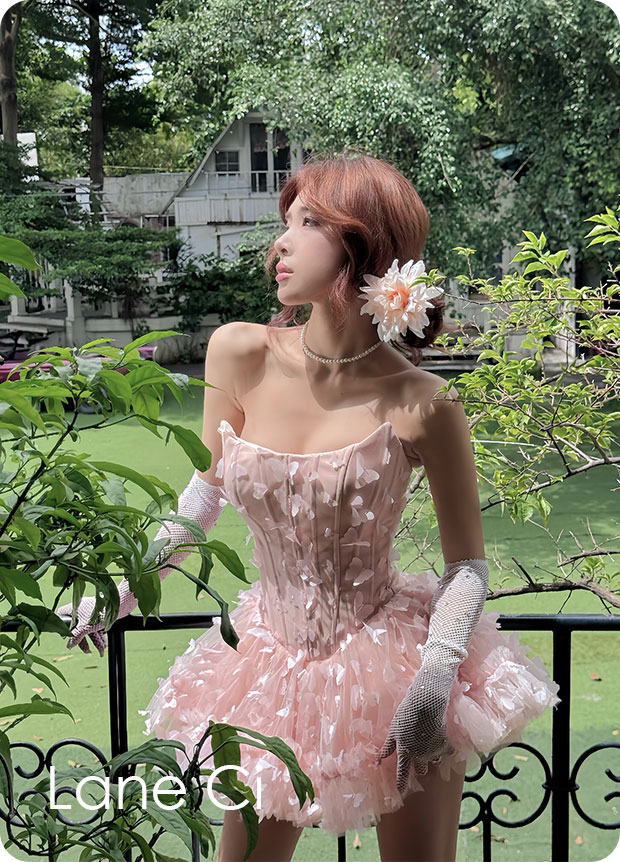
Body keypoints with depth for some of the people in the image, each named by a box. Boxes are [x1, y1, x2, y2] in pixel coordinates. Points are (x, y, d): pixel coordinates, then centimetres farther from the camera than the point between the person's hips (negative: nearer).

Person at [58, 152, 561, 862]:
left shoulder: (421, 405, -18)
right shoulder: (239, 355, -10)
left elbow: (467, 564, -8)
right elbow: (208, 489, 7)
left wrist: (434, 679, -22)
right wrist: (122, 589, 9)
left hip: (392, 659, -3)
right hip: (274, 657, 3)